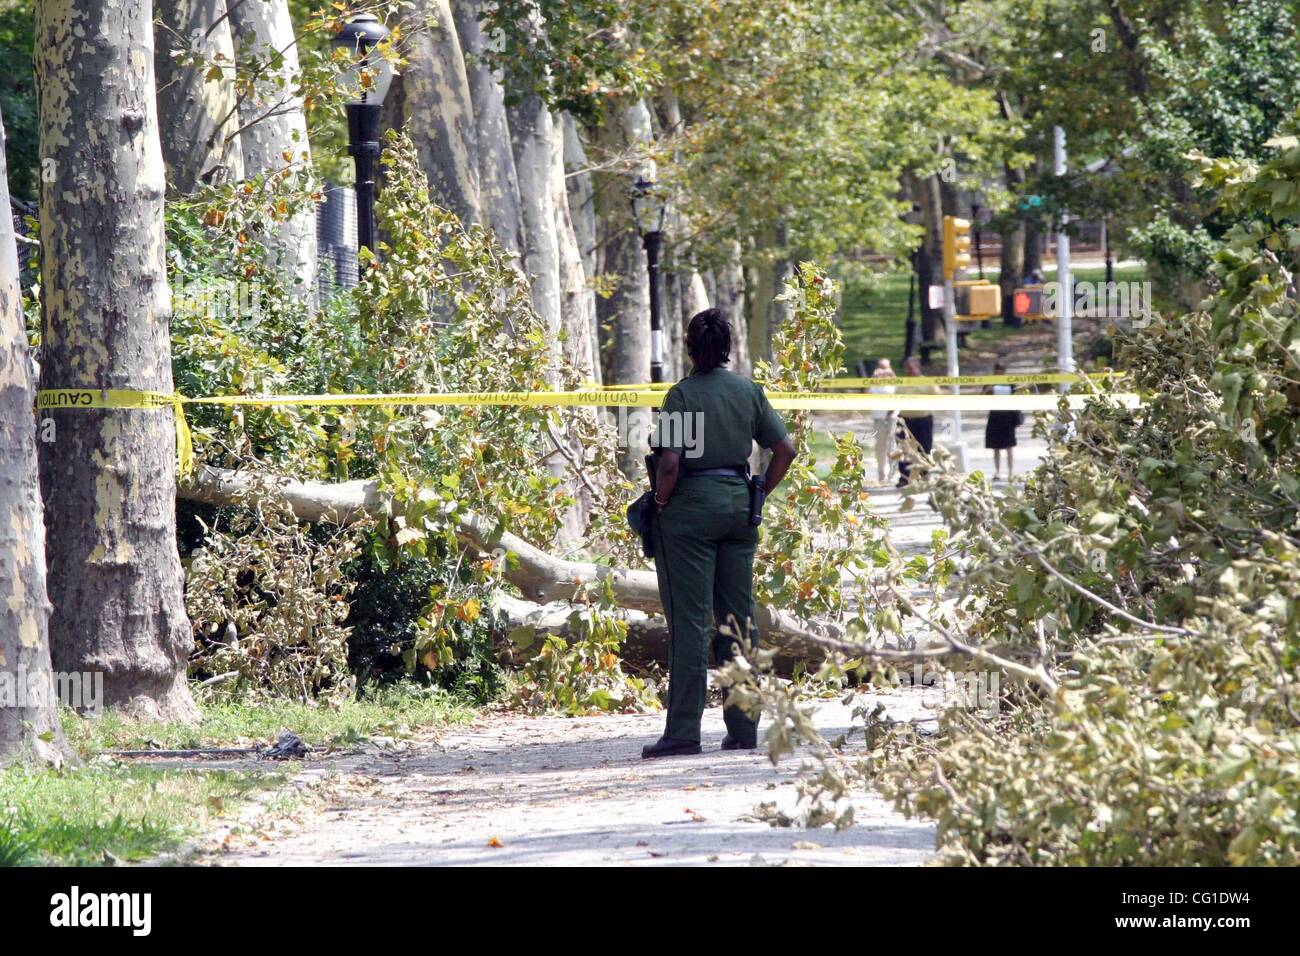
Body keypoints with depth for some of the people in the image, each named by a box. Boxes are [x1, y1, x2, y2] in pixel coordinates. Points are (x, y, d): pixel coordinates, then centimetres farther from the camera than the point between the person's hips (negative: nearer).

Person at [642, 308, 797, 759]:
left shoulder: (683, 394, -10)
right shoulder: (749, 391, 6)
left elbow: (670, 460, -20)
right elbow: (785, 449, 7)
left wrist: (661, 502, -4)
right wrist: (758, 496, 14)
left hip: (690, 506, -5)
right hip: (738, 504, 5)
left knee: (689, 622, -4)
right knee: (738, 620, 10)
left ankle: (683, 733, -6)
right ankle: (743, 729, 12)